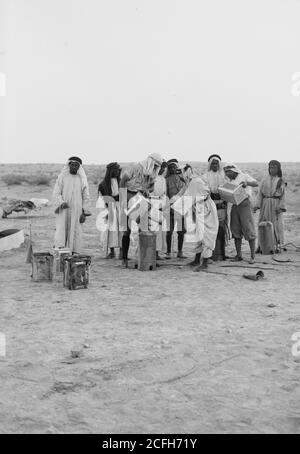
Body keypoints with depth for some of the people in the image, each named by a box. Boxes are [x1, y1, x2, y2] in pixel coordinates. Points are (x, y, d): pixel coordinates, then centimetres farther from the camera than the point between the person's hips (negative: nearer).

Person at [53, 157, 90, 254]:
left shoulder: (82, 179, 8)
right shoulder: (62, 177, 4)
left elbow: (86, 197, 8)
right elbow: (56, 193, 0)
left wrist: (84, 212, -1)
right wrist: (61, 203, -20)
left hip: (76, 211, 2)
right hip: (63, 210, -1)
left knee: (75, 233, -1)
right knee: (61, 233, -10)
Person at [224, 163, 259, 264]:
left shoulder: (244, 176, 0)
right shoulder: (230, 181, 18)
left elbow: (256, 184, -15)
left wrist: (247, 183, -34)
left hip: (245, 204, -6)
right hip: (235, 206, 6)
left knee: (249, 231, -6)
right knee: (236, 231, 5)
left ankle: (253, 256, -4)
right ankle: (239, 255, 11)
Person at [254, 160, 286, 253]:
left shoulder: (281, 181, 6)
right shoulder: (264, 180, 10)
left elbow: (283, 195, 2)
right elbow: (260, 194, 6)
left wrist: (281, 207, -10)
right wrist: (257, 205, -5)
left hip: (276, 204, -1)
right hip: (265, 204, 1)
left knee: (276, 225, -2)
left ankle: (277, 245, 4)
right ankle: (262, 245, 1)